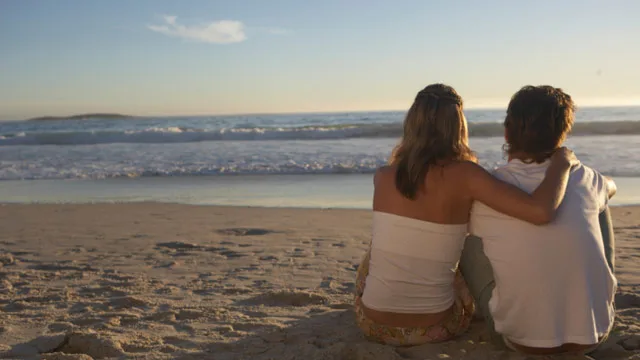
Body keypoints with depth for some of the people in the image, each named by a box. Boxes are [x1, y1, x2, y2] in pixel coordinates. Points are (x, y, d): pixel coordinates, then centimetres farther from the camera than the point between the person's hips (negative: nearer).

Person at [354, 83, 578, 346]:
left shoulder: (383, 177, -5)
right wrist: (561, 161, -6)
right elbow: (542, 211, -25)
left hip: (373, 324, 1)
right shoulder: (463, 175, -15)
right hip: (434, 329, -1)